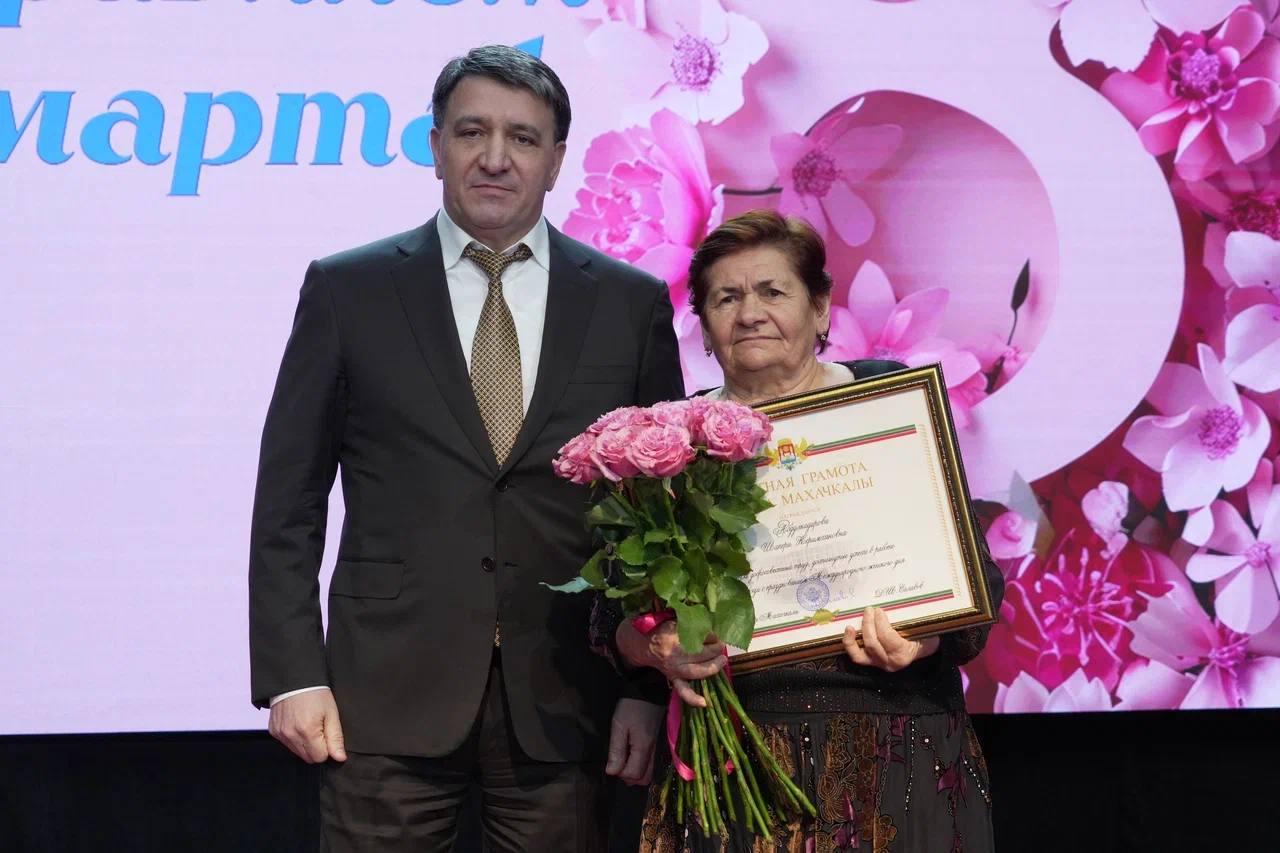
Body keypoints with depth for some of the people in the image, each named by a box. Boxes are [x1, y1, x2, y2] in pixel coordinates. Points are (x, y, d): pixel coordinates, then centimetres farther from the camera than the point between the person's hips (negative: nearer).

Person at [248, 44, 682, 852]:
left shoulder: (632, 303, 6)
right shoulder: (347, 290, 4)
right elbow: (288, 503, 3)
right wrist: (292, 675, -4)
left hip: (563, 701, 1)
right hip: (389, 694, -1)